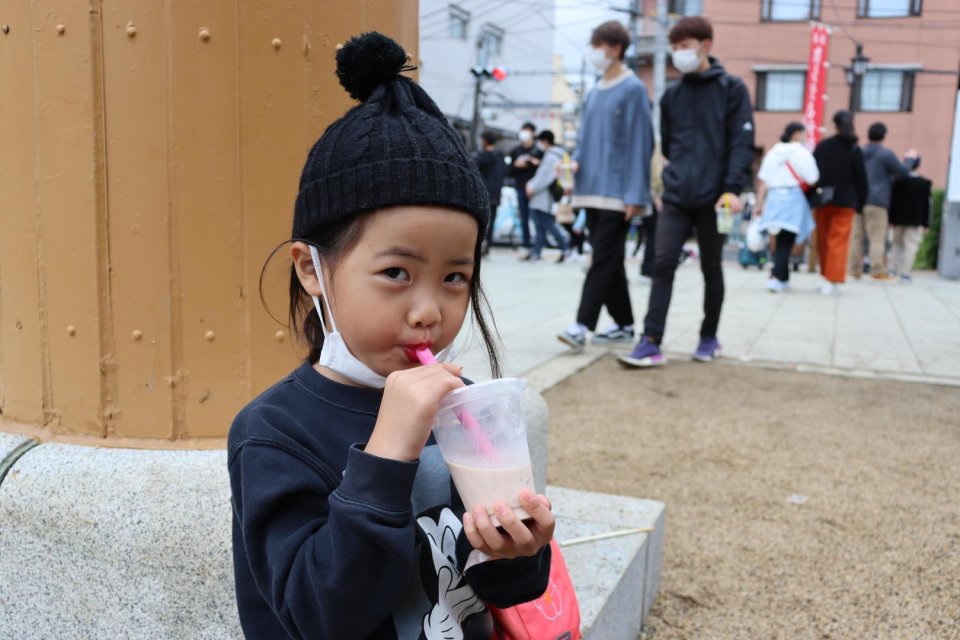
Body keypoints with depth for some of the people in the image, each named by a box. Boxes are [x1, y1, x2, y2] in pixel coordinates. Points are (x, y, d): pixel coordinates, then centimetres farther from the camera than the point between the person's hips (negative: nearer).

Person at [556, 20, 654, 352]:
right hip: (591, 190, 8)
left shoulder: (633, 90, -7)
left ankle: (582, 324, -13)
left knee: (604, 259, -9)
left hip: (617, 192, -8)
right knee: (610, 259, 11)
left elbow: (640, 142, -11)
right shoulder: (594, 93, 15)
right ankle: (623, 323, 20)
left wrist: (635, 195, -16)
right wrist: (576, 160, 0)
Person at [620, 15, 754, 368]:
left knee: (711, 269, 8)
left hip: (713, 198, -3)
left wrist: (733, 188, -17)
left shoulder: (731, 89, 0)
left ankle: (709, 337, 23)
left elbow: (742, 143, -7)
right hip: (675, 197, 3)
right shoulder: (671, 95, 13)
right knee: (663, 264, -8)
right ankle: (651, 342, -9)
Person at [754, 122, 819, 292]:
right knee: (786, 242, -5)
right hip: (793, 199, -5)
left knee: (782, 241, 15)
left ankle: (783, 278, 21)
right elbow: (812, 179, -10)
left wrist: (759, 203, 11)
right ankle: (776, 277, -18)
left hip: (774, 199, 5)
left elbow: (763, 182, 8)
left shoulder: (772, 152, 11)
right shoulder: (802, 153, -5)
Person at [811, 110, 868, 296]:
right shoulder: (855, 150, -1)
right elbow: (861, 180, 0)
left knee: (823, 240, 13)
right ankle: (832, 281, -8)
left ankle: (826, 277, 22)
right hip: (845, 201, -1)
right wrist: (860, 203, 7)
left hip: (823, 200, 1)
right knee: (839, 241, -1)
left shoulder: (822, 146, 0)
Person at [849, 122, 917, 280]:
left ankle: (855, 270, 4)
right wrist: (909, 158, 16)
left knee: (856, 236, 5)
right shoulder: (885, 154, -5)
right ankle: (878, 271, -6)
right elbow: (903, 172, -1)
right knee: (877, 238, -3)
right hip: (876, 201, -5)